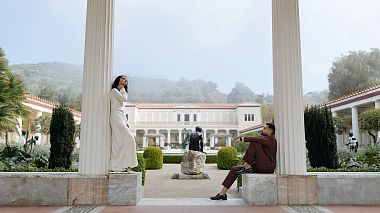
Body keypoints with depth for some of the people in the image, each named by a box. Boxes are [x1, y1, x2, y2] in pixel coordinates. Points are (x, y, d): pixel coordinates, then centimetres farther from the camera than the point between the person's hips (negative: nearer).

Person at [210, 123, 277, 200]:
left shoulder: (271, 140, -6)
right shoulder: (264, 139, 24)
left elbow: (256, 139, -26)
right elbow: (257, 156, 26)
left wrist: (242, 138, -22)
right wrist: (248, 161, 11)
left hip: (267, 167, -10)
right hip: (259, 167, 10)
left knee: (253, 142, -23)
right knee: (234, 169, 0)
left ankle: (247, 168, -18)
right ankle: (222, 193, -2)